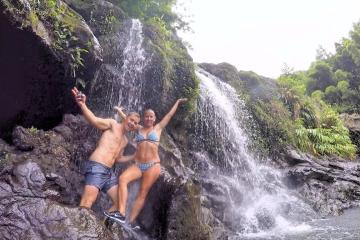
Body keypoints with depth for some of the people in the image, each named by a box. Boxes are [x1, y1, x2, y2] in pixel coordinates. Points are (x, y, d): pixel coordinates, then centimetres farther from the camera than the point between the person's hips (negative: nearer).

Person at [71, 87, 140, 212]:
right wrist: (82, 105, -34)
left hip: (109, 172, 9)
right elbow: (94, 120, -16)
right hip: (96, 167, -9)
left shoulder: (125, 140, 23)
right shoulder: (112, 124, 2)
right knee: (87, 203, -21)